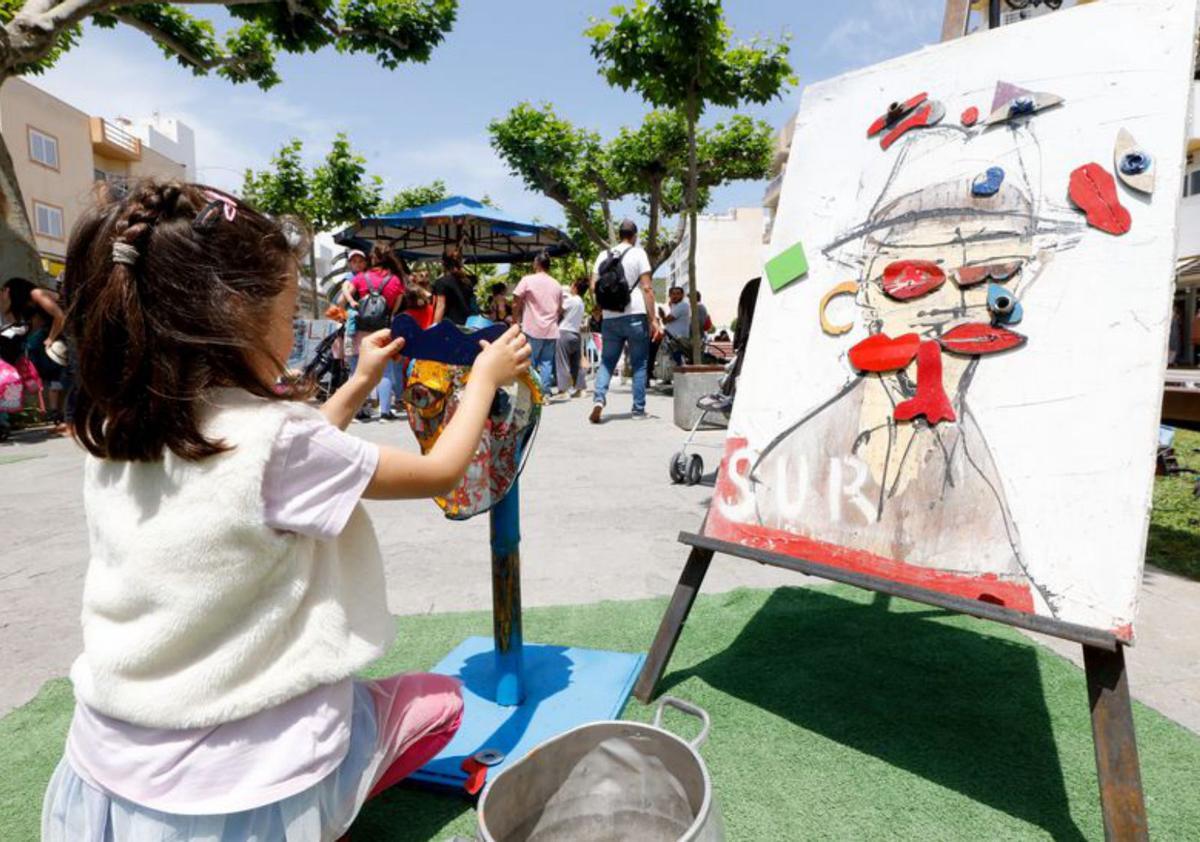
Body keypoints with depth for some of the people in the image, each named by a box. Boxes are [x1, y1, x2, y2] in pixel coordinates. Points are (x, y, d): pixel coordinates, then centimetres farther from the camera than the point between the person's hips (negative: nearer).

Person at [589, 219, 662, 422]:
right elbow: (646, 288, -6)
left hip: (610, 318, 3)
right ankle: (639, 408, 9)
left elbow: (593, 287, 7)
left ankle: (599, 399, -10)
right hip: (635, 316, -3)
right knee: (639, 364, 7)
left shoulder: (604, 255, 11)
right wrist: (654, 319, -5)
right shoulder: (638, 253, 0)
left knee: (607, 362, 11)